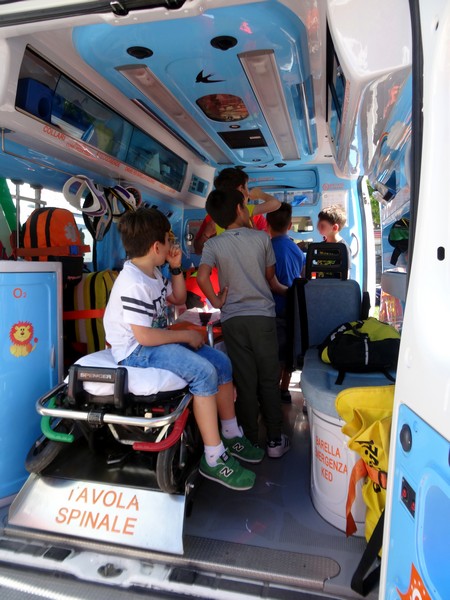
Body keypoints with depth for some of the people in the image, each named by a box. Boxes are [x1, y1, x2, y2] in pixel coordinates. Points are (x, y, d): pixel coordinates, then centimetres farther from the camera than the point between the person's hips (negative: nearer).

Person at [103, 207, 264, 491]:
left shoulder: (153, 273, 8)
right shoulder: (132, 284, -23)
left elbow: (178, 298, 22)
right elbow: (144, 336, -29)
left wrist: (177, 267, 8)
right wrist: (186, 335, -18)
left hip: (157, 340, 10)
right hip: (136, 350, -10)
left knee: (221, 361, 3)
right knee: (204, 372, -27)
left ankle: (231, 435, 18)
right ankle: (214, 459, -16)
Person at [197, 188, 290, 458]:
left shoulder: (213, 244, -1)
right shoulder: (262, 238, 0)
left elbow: (202, 277, -16)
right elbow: (270, 278, 9)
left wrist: (217, 302, -1)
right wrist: (284, 290, 29)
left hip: (232, 319, 1)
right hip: (263, 316, 0)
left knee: (245, 383, 9)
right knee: (269, 381, 10)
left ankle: (251, 442, 19)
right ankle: (275, 440, 19)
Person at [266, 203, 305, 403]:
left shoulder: (270, 248, -15)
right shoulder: (297, 249, 6)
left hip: (277, 309, -7)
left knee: (275, 355, 3)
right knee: (287, 351, 17)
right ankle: (284, 390, 28)